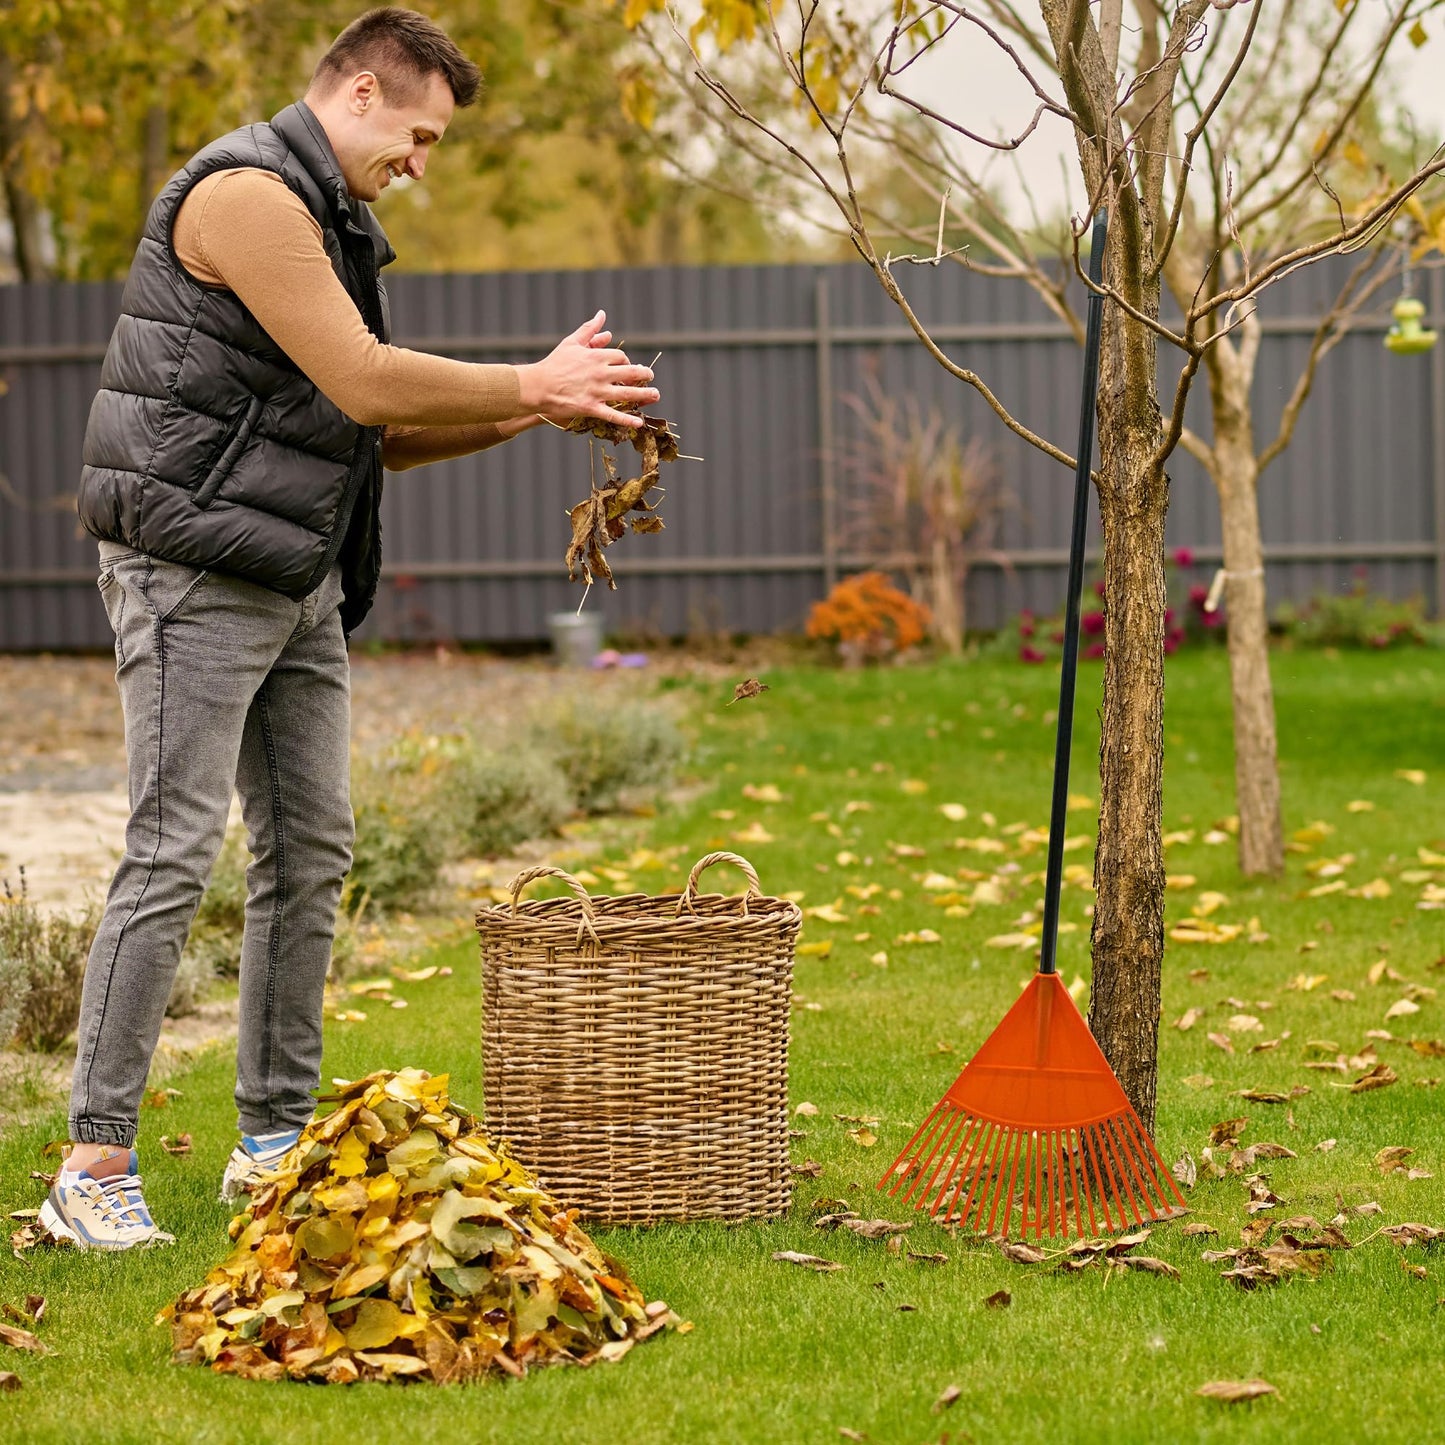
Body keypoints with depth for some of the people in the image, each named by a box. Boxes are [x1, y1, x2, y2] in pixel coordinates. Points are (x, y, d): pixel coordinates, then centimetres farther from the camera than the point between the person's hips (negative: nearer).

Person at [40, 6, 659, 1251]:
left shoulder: (330, 222, 18)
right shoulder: (246, 194, -14)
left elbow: (371, 435, 17)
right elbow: (365, 385, -20)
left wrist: (532, 410, 6)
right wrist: (533, 385, -9)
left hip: (298, 583, 10)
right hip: (198, 572, -10)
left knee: (309, 854, 9)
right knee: (173, 854, -12)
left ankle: (274, 1139, 17)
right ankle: (96, 1171, -12)